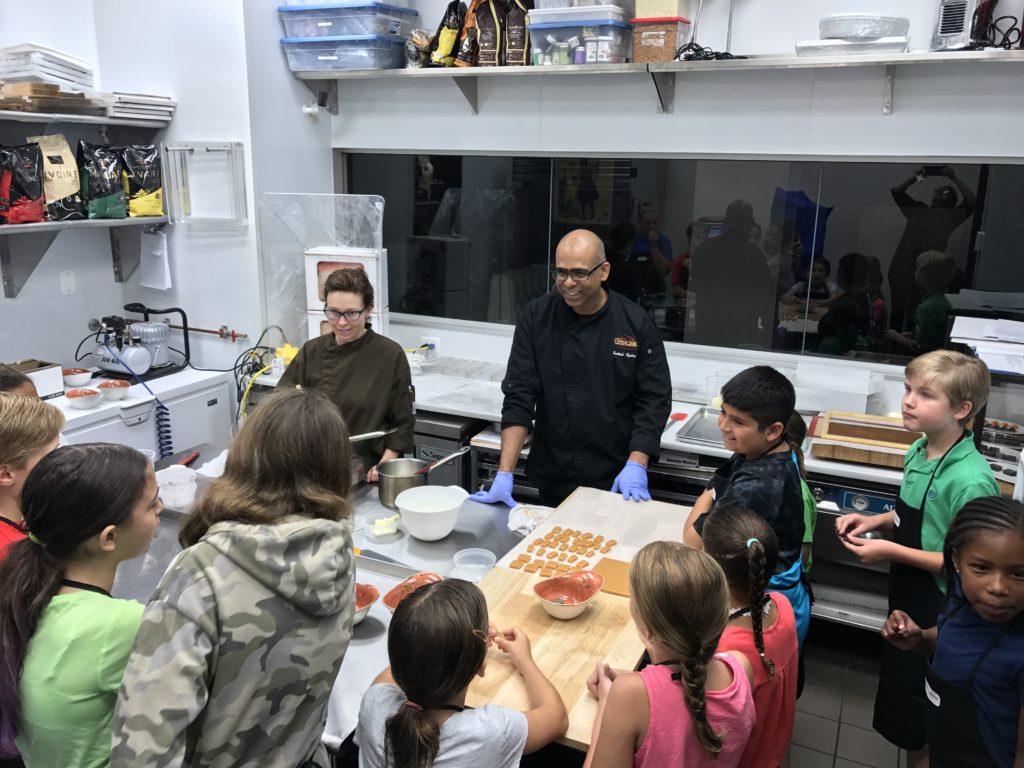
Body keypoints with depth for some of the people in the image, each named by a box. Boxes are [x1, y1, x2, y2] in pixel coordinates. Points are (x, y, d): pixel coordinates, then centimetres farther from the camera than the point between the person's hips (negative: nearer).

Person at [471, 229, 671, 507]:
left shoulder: (635, 324, -7)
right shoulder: (536, 317, -6)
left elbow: (654, 400, -5)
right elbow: (519, 396, -10)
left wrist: (636, 466, -15)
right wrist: (505, 473, -17)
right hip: (552, 478, 1)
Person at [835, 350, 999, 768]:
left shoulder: (970, 480, -27)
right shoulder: (918, 451, -2)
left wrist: (892, 551, -24)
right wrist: (875, 521, -3)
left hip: (939, 614, -8)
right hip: (908, 598, 8)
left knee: (919, 733, 10)